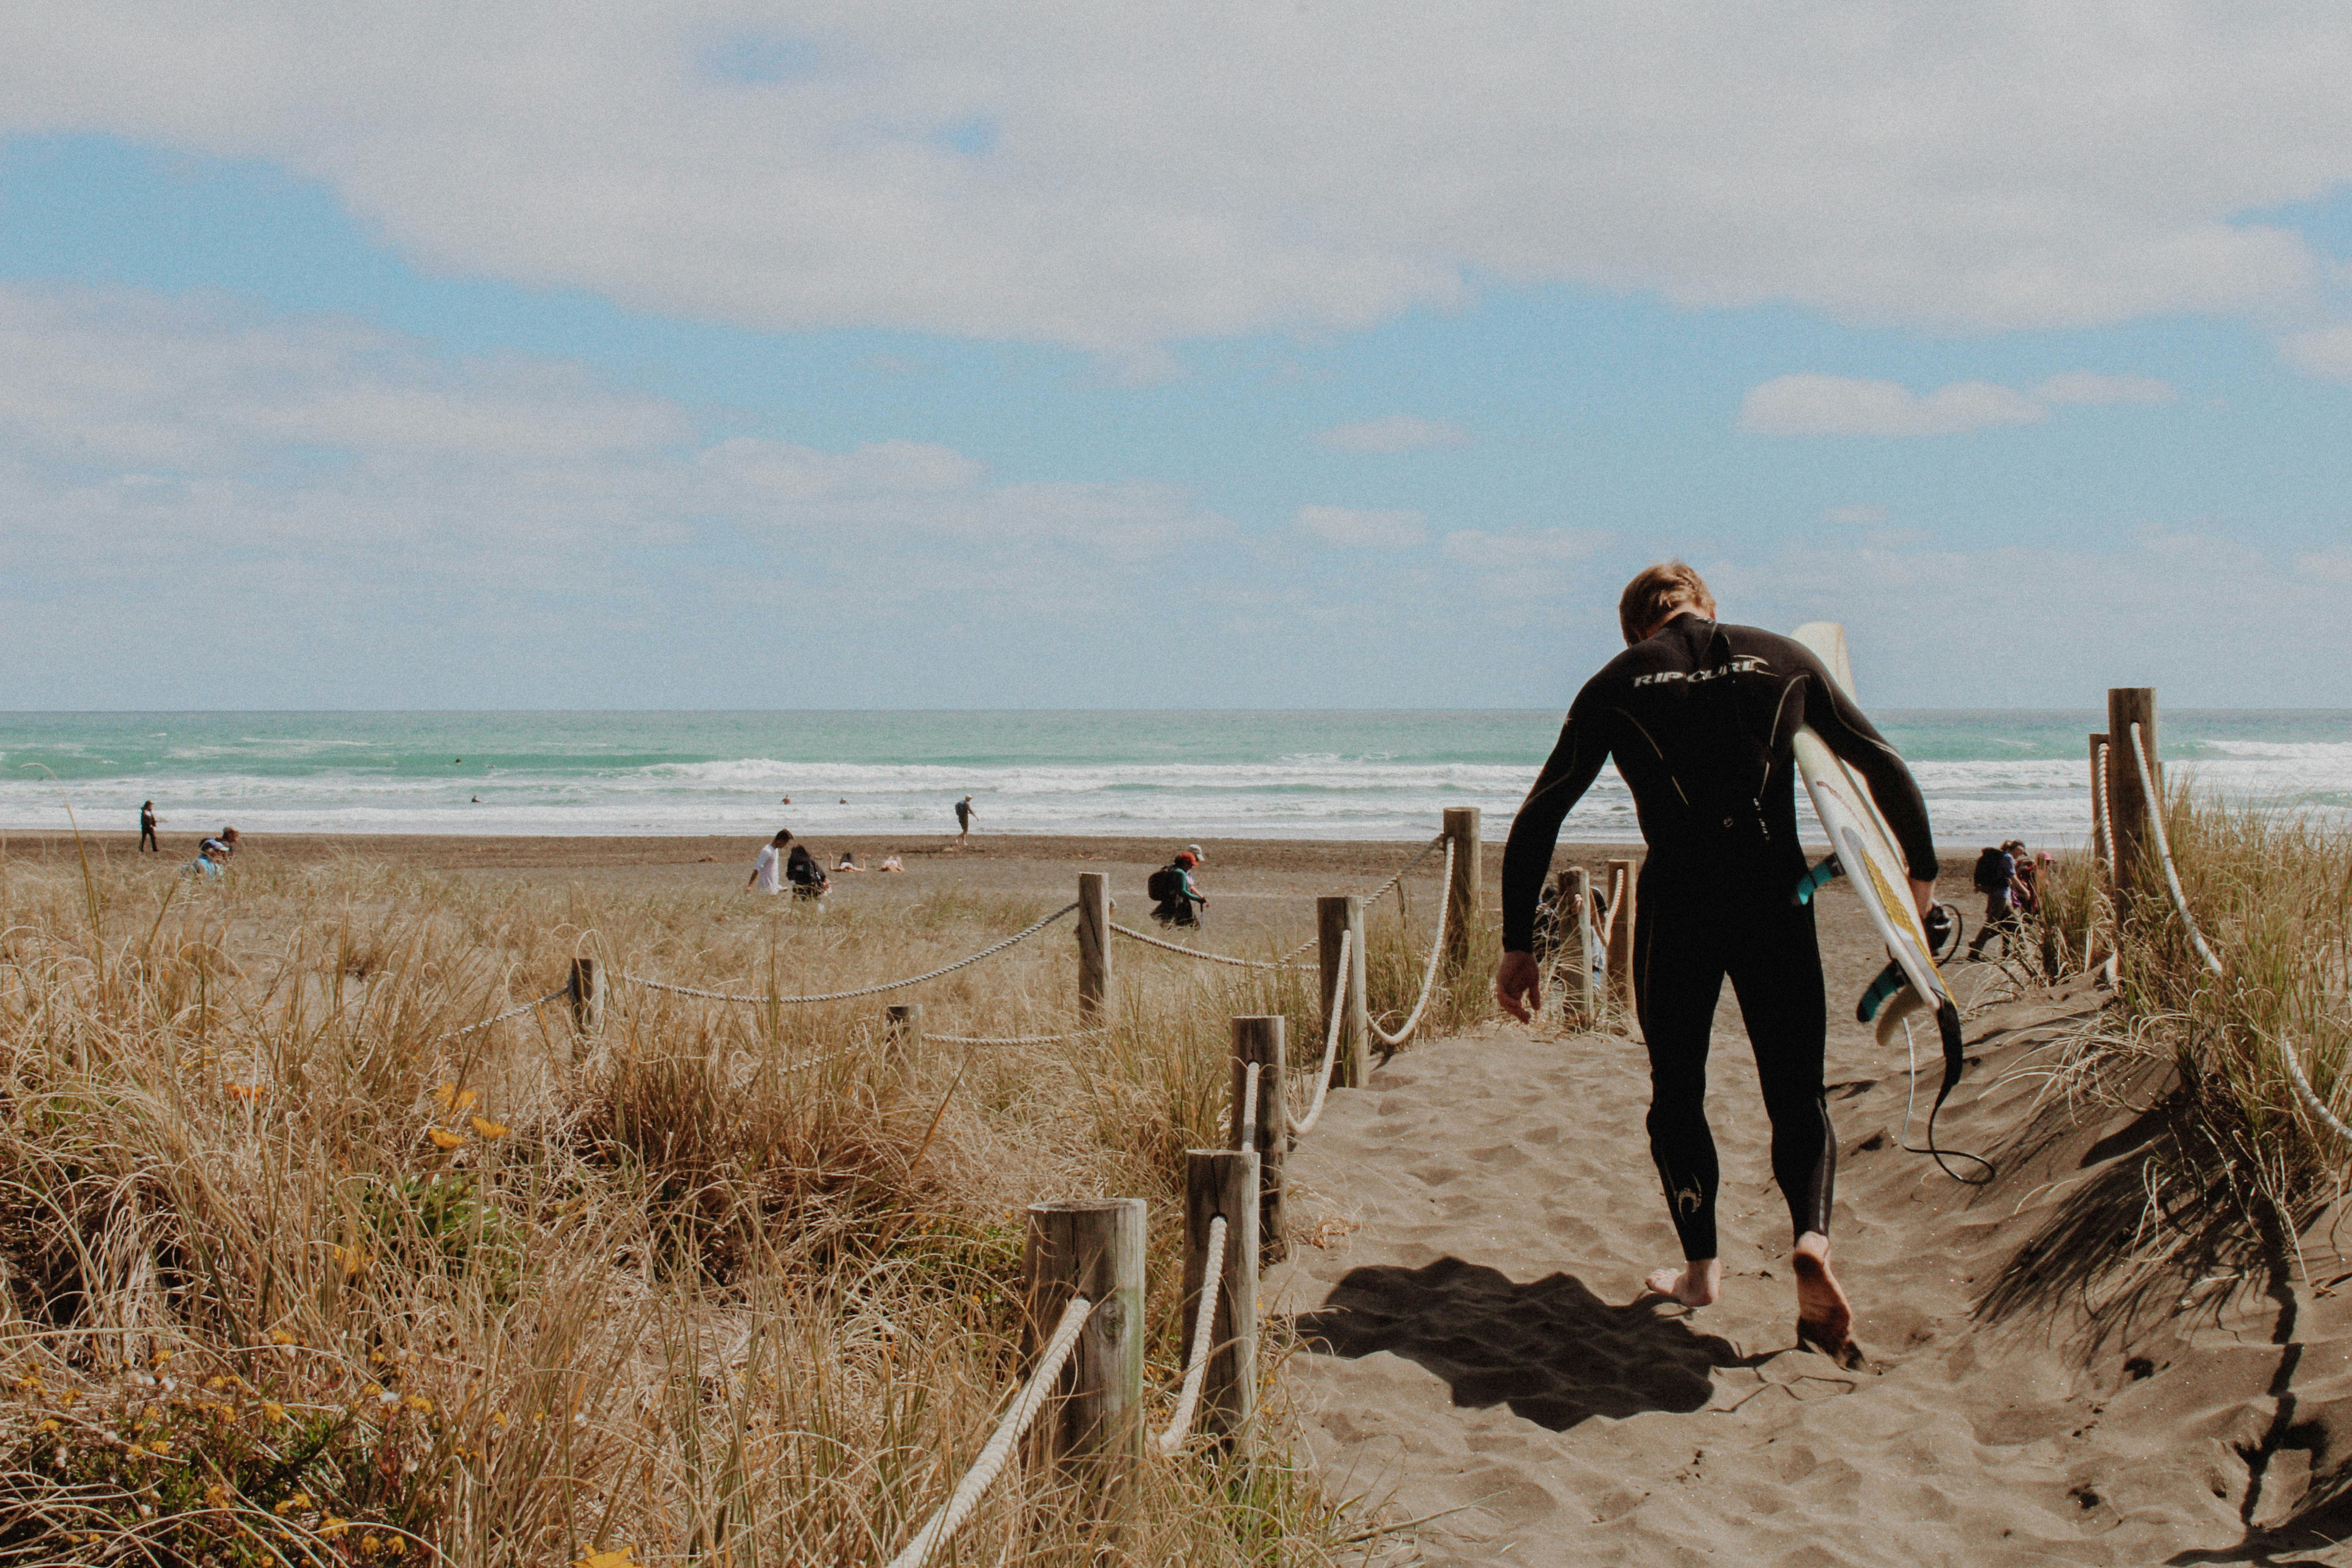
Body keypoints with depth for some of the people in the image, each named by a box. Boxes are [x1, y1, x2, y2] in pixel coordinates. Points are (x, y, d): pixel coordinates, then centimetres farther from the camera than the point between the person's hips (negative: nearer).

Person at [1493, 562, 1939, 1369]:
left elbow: (1538, 819, 5)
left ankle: (1700, 1267, 25)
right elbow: (1886, 768, 16)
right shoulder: (1782, 659, 12)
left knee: (1677, 1091, 18)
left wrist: (1518, 947, 8)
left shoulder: (1616, 684, 9)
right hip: (1776, 899, 1)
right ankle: (1812, 1242, -15)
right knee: (1798, 1092, 10)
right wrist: (1922, 872, 30)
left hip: (1677, 904, 0)